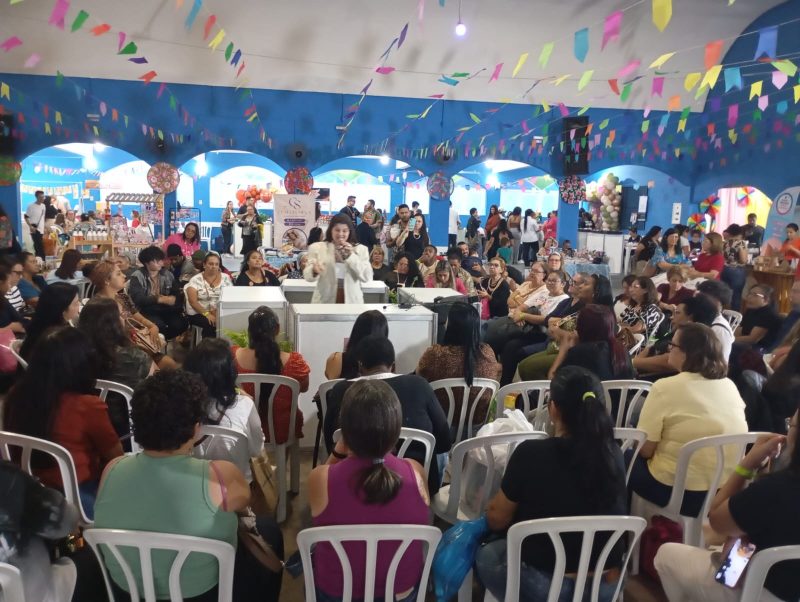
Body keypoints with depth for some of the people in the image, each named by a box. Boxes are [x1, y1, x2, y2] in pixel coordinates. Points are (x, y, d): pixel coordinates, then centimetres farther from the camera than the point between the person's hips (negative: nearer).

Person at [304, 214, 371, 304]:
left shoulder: (361, 249, 3)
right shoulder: (317, 248, 2)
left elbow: (367, 277, -5)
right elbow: (308, 276, -4)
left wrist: (351, 256, -12)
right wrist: (314, 270, -26)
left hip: (352, 301, 1)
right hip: (324, 301, 0)